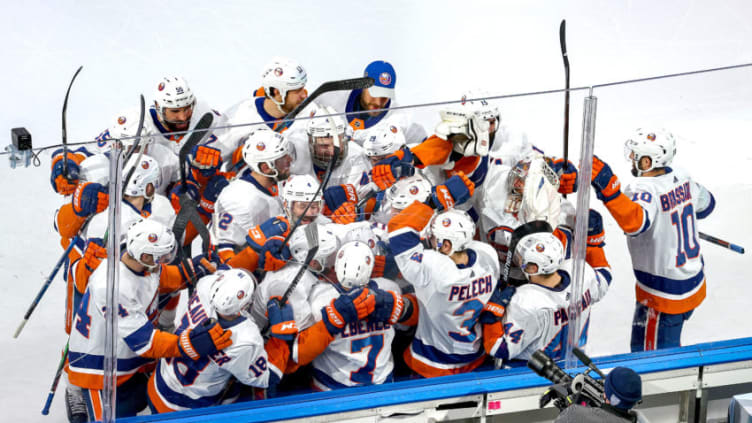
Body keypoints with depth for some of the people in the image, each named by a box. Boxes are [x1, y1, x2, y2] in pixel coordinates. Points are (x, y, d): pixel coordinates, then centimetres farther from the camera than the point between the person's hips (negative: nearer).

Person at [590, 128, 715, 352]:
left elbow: (635, 222, -48)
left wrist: (608, 187, -56)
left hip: (663, 295, -9)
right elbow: (705, 205, 19)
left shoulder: (646, 190, -27)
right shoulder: (682, 178, 0)